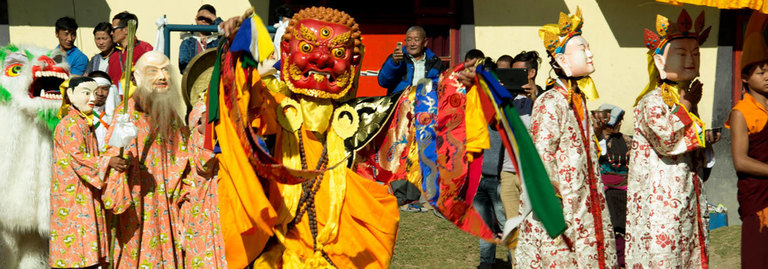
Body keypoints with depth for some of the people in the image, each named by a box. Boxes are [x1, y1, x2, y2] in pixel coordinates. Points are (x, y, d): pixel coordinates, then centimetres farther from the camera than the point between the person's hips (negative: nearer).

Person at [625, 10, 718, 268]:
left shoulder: (687, 100, 16)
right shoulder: (652, 101, -10)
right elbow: (666, 139, -27)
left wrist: (705, 141, 8)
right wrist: (686, 106, -13)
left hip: (687, 199, 9)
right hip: (659, 197, -8)